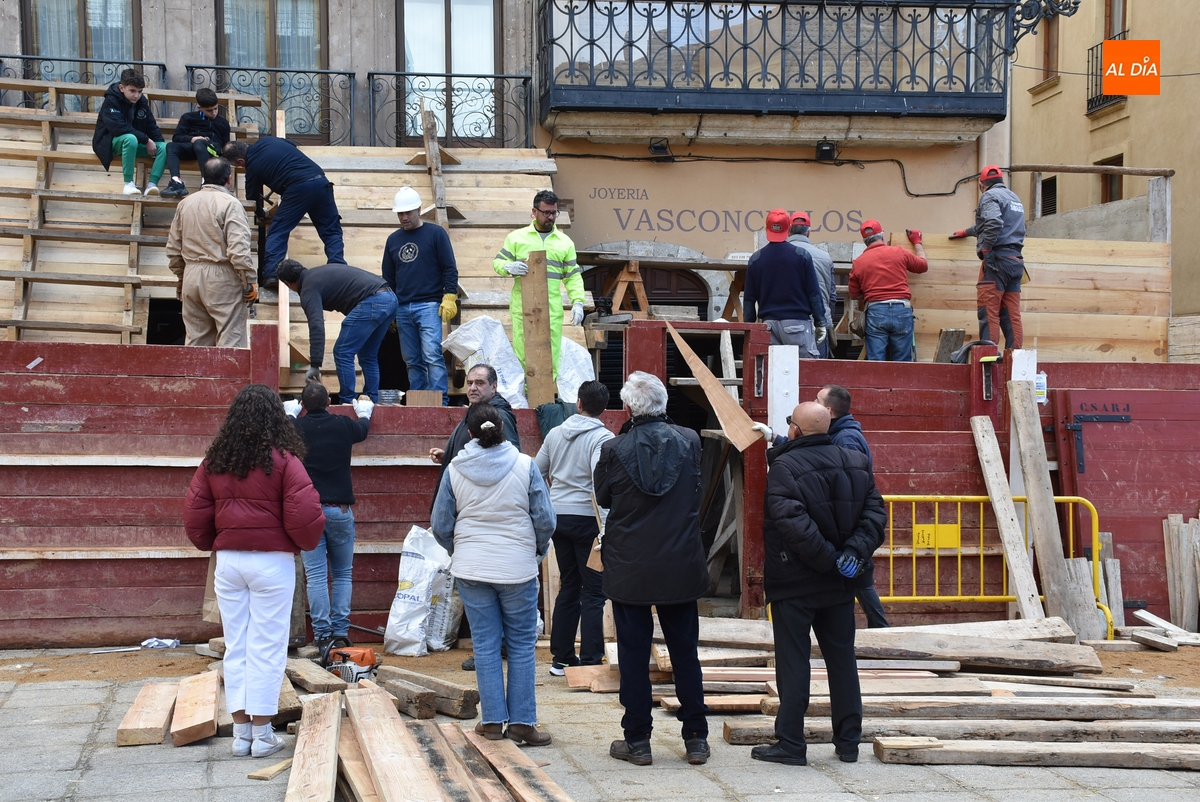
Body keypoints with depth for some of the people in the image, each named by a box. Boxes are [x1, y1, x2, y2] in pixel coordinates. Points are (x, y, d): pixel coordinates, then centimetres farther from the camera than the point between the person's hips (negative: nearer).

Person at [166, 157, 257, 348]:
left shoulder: (185, 204, 10)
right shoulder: (230, 204, -10)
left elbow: (173, 248, 15)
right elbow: (239, 250, -17)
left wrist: (181, 277, 26)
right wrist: (250, 282, -9)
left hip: (192, 276, 6)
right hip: (222, 277, -6)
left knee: (195, 339, 11)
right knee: (231, 340, -5)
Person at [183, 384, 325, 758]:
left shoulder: (214, 461, 4)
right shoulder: (283, 460, -10)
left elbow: (194, 518, 5)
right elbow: (304, 518, -15)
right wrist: (307, 543, 6)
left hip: (228, 560, 4)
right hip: (272, 560, -4)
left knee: (235, 647, 11)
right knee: (266, 647, 3)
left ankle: (241, 731, 15)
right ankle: (262, 734, 6)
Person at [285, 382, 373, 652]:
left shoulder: (295, 427, -2)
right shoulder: (344, 425, 1)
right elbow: (363, 428, 26)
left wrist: (290, 413, 44)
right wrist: (364, 411, 48)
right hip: (340, 510, 1)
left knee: (316, 576, 0)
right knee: (343, 574, 11)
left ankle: (323, 636, -4)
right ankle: (341, 632, 6)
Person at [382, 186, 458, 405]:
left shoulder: (436, 233, 2)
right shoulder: (394, 239, 16)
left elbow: (450, 269, -1)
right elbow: (387, 277, 21)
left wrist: (449, 297, -11)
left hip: (429, 306, -5)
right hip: (402, 309, 5)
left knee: (432, 356, -14)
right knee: (412, 362, 5)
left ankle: (440, 402, -14)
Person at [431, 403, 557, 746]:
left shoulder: (455, 469, -3)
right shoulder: (524, 465, -8)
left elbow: (440, 526, 2)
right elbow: (546, 520, -6)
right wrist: (538, 551, 13)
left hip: (471, 569, 2)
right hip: (518, 569, -1)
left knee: (485, 644, 9)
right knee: (522, 645, 8)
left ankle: (492, 720, 11)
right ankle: (522, 721, 9)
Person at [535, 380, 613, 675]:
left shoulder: (556, 433, 7)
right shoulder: (603, 438, -11)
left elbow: (537, 473, 15)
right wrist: (603, 528, -23)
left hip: (558, 516, 6)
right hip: (587, 518, -6)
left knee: (569, 587, 15)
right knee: (594, 592, 0)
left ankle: (561, 658, 18)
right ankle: (590, 661, -2)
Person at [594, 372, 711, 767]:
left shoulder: (614, 450, -11)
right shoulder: (690, 441, -5)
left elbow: (603, 498, 4)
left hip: (629, 569, -2)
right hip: (681, 567, 2)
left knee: (633, 656, 6)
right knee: (685, 653, 11)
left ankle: (637, 741, 12)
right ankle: (696, 738, 17)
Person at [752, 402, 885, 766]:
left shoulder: (784, 467, -14)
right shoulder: (855, 463, 6)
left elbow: (791, 521, -24)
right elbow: (875, 512, 0)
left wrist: (828, 557, -19)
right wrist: (855, 550, -10)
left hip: (794, 583, -6)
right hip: (839, 585, 6)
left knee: (793, 661, 1)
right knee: (842, 658, 13)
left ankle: (790, 743, 4)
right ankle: (848, 741, 17)